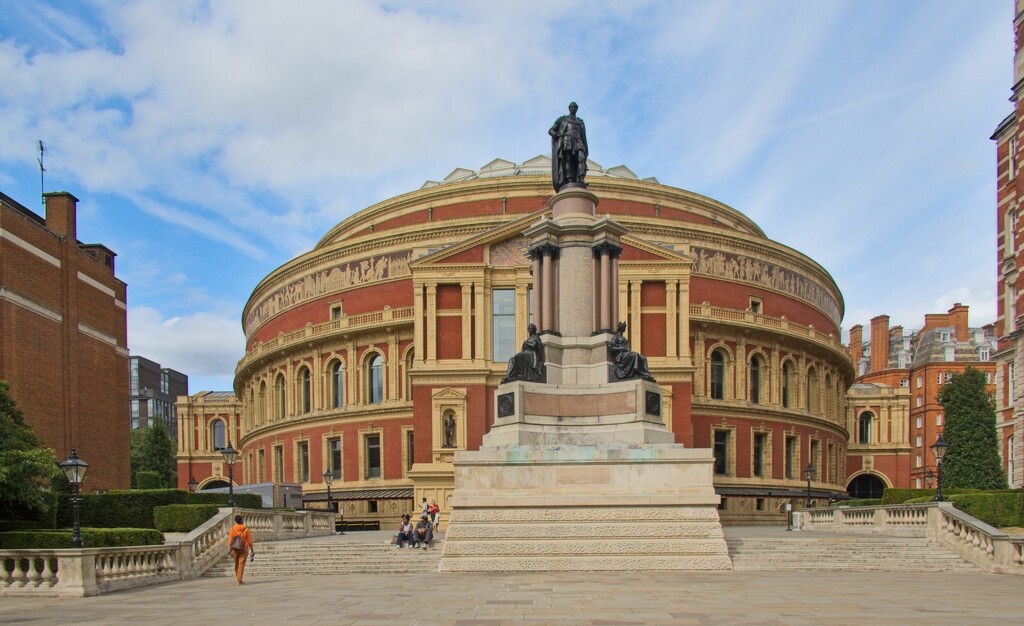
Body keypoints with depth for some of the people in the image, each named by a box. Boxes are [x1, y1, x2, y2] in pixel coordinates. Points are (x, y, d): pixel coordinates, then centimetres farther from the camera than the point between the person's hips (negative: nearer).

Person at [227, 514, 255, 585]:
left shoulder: (232, 529, -3)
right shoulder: (246, 529, -7)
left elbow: (230, 539, -3)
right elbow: (249, 540, -3)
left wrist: (230, 549, 2)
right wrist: (252, 549, 7)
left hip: (235, 549, 2)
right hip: (244, 549, -2)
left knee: (236, 564, 17)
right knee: (241, 564, -1)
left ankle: (237, 578, 27)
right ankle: (238, 580, -7)